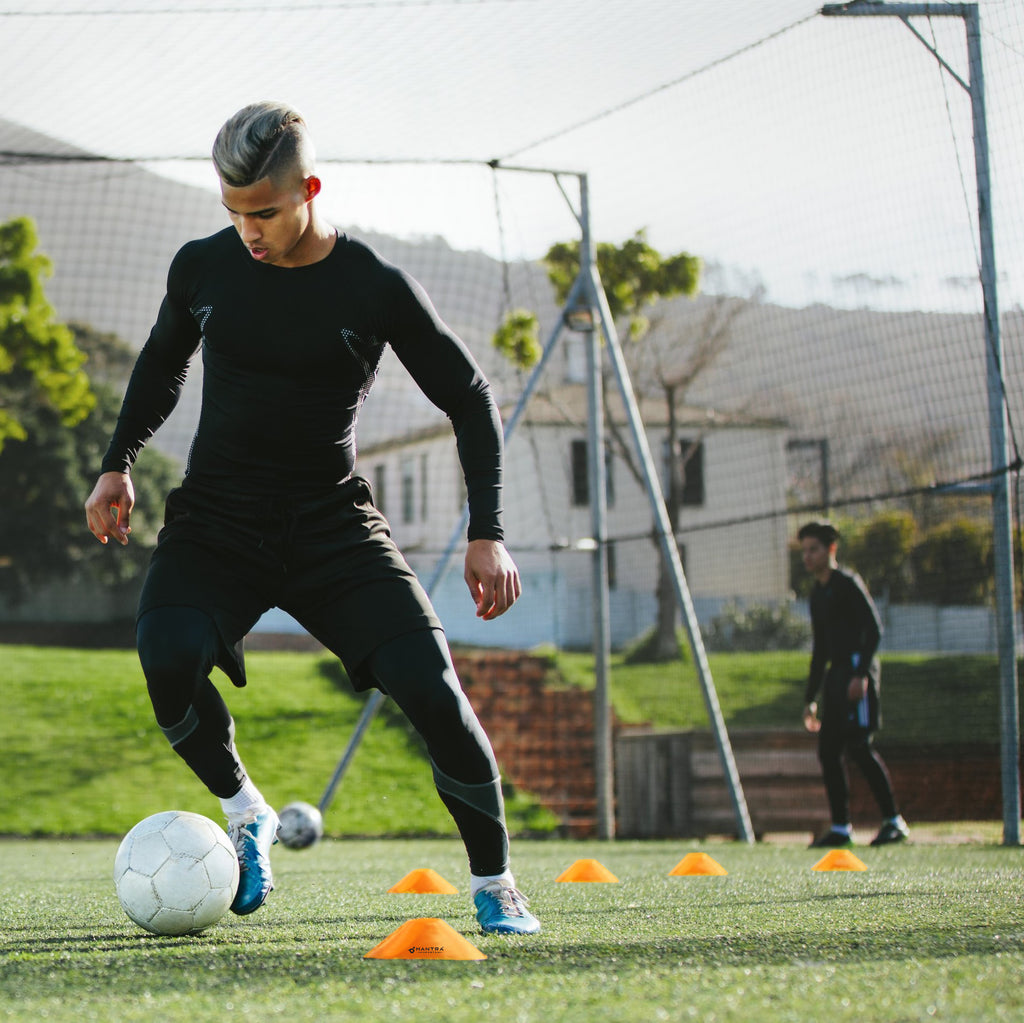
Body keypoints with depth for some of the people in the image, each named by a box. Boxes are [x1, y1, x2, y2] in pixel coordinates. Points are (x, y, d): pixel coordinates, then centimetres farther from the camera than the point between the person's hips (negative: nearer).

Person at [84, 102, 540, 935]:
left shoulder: (377, 289, -10)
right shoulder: (203, 267, -2)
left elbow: (470, 399, 0)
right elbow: (162, 362, 20)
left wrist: (488, 533, -7)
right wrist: (119, 465, 14)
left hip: (334, 524, -1)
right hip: (216, 520, 1)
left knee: (431, 687, -19)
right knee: (168, 657, -30)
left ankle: (494, 883, 4)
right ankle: (245, 815, -1)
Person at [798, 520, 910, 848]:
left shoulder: (848, 583, -4)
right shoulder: (818, 594, 21)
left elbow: (874, 628, -12)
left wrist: (861, 674, -22)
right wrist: (810, 697, 24)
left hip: (857, 667, -9)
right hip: (837, 674, 9)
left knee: (858, 744, -16)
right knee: (828, 749, 4)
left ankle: (893, 821, -12)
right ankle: (840, 828, 8)